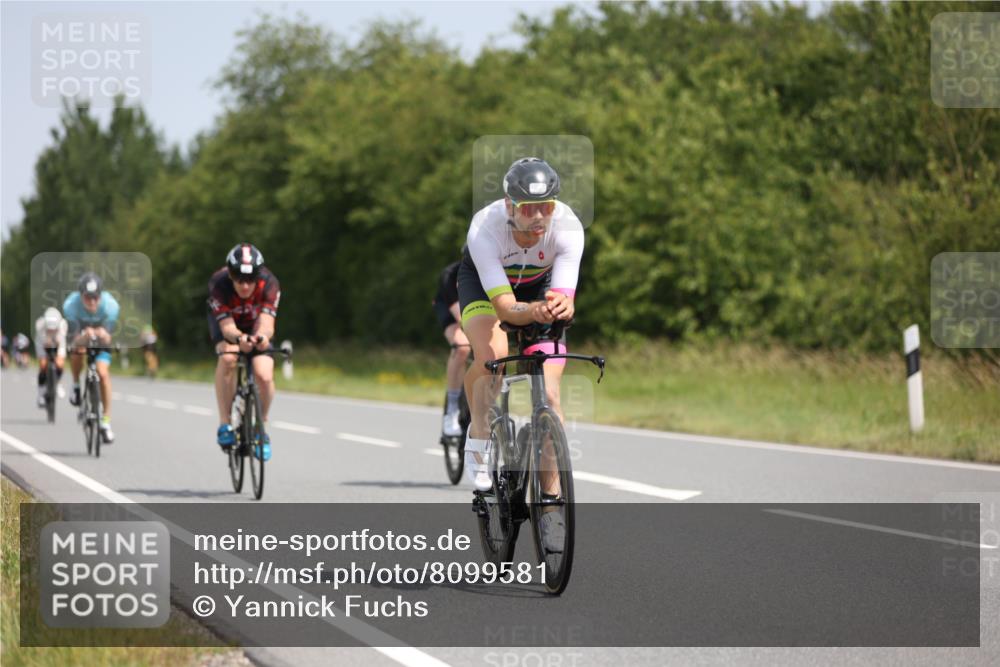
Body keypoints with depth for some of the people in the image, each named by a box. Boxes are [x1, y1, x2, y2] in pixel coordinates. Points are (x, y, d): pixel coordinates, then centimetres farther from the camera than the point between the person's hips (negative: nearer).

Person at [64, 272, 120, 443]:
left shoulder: (110, 305, -35)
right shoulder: (70, 305, -36)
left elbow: (107, 339, -31)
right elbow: (76, 340, -35)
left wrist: (102, 335, -55)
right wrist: (85, 336, -57)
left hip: (101, 336, 0)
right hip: (81, 333, 0)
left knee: (103, 372, -15)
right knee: (78, 350, -32)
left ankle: (106, 421, -5)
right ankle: (76, 385, -2)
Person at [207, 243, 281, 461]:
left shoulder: (269, 284, -34)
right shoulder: (219, 284, -36)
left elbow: (267, 324, -43)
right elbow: (227, 327, -40)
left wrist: (262, 336, -67)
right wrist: (238, 338, -63)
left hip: (255, 324, 1)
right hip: (225, 321, -1)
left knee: (264, 376, -20)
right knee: (228, 358, -33)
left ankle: (262, 428, 6)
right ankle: (225, 424, -23)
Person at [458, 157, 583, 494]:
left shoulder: (568, 226, -34)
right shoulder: (485, 227, -38)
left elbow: (563, 295, -41)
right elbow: (503, 303, -42)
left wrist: (561, 307, -65)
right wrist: (533, 312, -64)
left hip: (540, 284, 1)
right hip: (483, 280, -1)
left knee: (548, 394, -12)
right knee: (492, 353, -33)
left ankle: (552, 497, -4)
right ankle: (478, 438, -7)